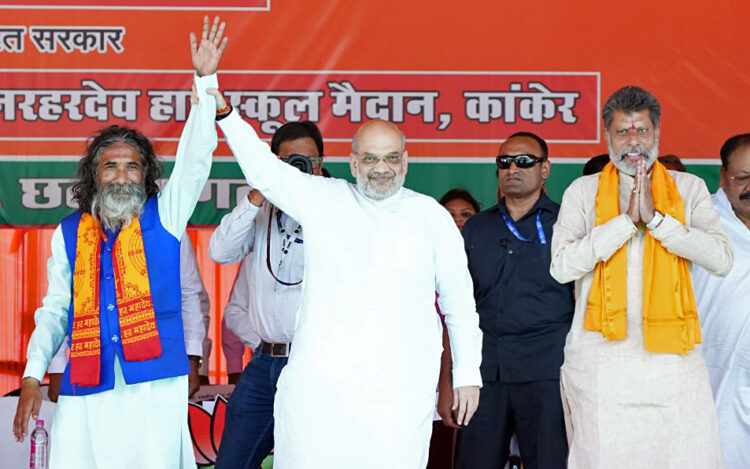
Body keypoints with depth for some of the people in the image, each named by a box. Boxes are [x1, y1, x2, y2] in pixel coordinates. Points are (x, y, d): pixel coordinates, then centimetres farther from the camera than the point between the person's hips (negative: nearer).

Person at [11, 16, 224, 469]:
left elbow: (195, 159, -3)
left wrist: (204, 81, -12)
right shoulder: (69, 234, 13)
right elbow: (54, 311, 15)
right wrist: (32, 377, 5)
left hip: (154, 387, -2)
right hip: (85, 395, 2)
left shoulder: (163, 217, 7)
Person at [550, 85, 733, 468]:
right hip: (601, 359, 0)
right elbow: (562, 267, -5)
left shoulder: (689, 188, 10)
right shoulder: (583, 192, 9)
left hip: (673, 355, 0)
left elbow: (721, 260, -4)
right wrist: (626, 220, -9)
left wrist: (656, 218, -9)